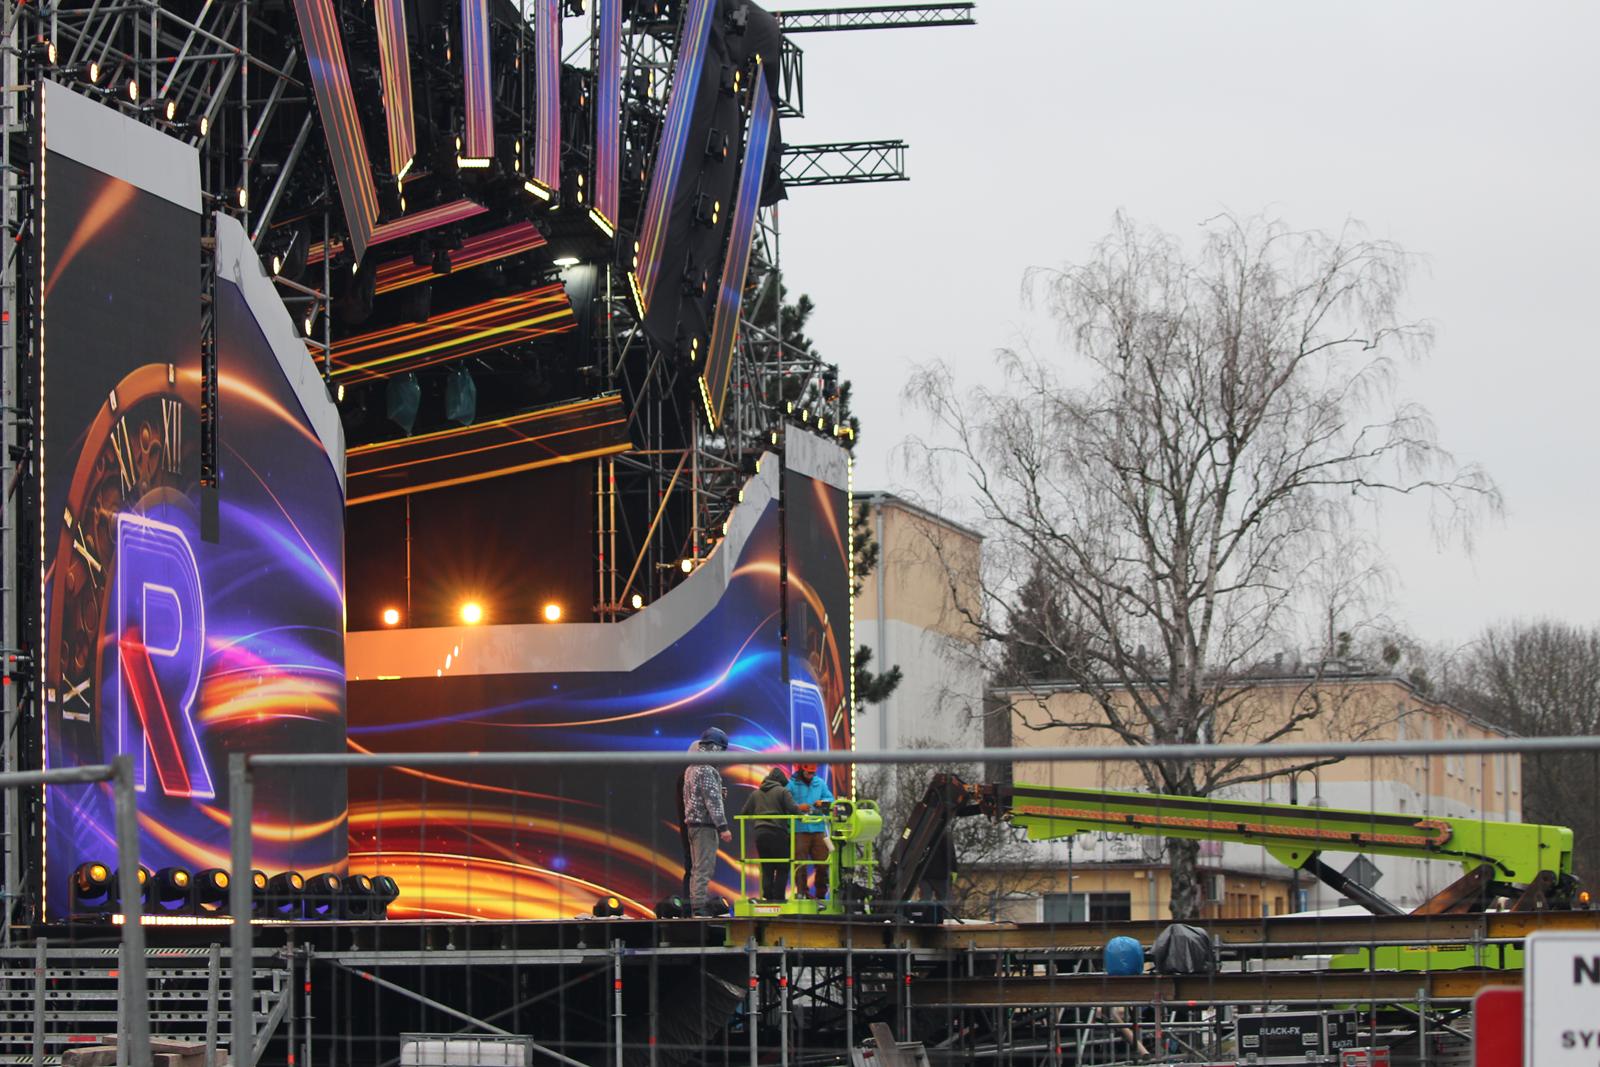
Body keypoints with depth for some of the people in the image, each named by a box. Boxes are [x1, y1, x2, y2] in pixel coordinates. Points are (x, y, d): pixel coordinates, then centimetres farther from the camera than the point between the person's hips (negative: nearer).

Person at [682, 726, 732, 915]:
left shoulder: (691, 769, 17)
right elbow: (713, 801, -18)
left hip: (692, 822, 10)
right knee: (704, 868, -11)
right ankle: (700, 905, -15)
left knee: (696, 868, 12)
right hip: (705, 824, -10)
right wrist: (722, 827, -19)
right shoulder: (706, 770, -14)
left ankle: (695, 905, 14)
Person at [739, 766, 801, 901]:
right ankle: (779, 899, -4)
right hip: (778, 833, -5)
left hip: (760, 833, 5)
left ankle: (768, 898, 3)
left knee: (766, 869, 8)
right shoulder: (782, 791, 0)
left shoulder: (755, 794, 15)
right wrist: (801, 810, 8)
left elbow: (744, 813, 15)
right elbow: (793, 809, -12)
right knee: (782, 868, 2)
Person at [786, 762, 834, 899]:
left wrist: (823, 802, -5)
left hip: (818, 828, 4)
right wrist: (798, 807, -22)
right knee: (800, 864, -3)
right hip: (799, 830, -4)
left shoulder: (820, 783, 13)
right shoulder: (791, 784, -2)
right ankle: (801, 893, 2)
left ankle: (821, 894, 18)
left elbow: (831, 799, 16)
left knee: (822, 864, 7)